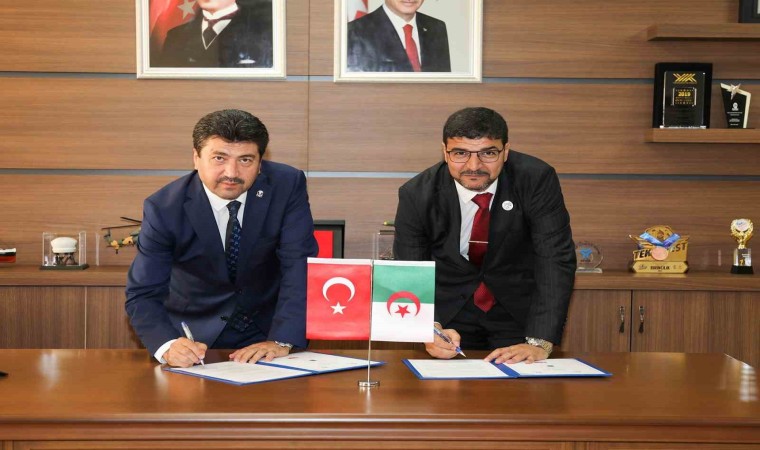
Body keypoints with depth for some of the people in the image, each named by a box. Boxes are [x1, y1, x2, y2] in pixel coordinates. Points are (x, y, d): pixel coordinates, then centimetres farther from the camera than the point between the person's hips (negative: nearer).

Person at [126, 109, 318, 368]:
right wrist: (169, 346, -36)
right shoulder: (164, 208, -15)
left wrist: (281, 341, -30)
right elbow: (142, 295, -16)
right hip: (195, 339, 1)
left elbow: (300, 268, -17)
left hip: (266, 332, -1)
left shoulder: (287, 186, -13)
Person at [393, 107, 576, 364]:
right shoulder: (416, 195, -17)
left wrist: (540, 342, -35)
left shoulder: (536, 179, -20)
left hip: (518, 311, 0)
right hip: (449, 312, 0)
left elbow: (555, 259, -23)